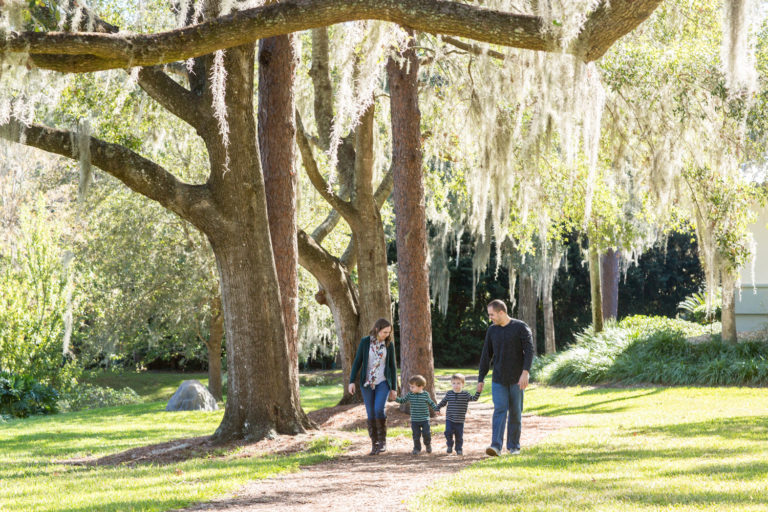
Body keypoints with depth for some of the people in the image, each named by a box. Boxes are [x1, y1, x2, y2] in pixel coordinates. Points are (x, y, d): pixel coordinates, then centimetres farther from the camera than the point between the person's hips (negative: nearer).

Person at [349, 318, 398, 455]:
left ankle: (382, 440, -5)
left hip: (383, 382, 0)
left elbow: (392, 366, 4)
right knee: (371, 414, 0)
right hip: (367, 383, 1)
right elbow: (357, 362, -1)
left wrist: (394, 388, 3)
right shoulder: (365, 342, -4)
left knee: (379, 409, -21)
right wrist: (352, 381, -9)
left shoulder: (389, 344, -1)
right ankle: (374, 445, 11)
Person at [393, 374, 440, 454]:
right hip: (414, 420, 2)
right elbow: (402, 400, 7)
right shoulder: (410, 394, 0)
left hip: (425, 419, -2)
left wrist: (436, 408, -6)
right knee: (416, 435, 3)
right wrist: (395, 398, -8)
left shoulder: (425, 394, -6)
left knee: (426, 433, -3)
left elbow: (431, 403, 5)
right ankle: (417, 448, 17)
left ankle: (428, 444, 26)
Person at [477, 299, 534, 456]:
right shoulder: (492, 331, 9)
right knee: (499, 410, -11)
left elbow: (529, 350, -11)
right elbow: (486, 356, 13)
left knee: (515, 413, 4)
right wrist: (480, 379, 10)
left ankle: (514, 446, 16)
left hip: (516, 380, -2)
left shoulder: (520, 327, -4)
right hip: (498, 380, 2)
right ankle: (496, 446, -21)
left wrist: (525, 372, -23)